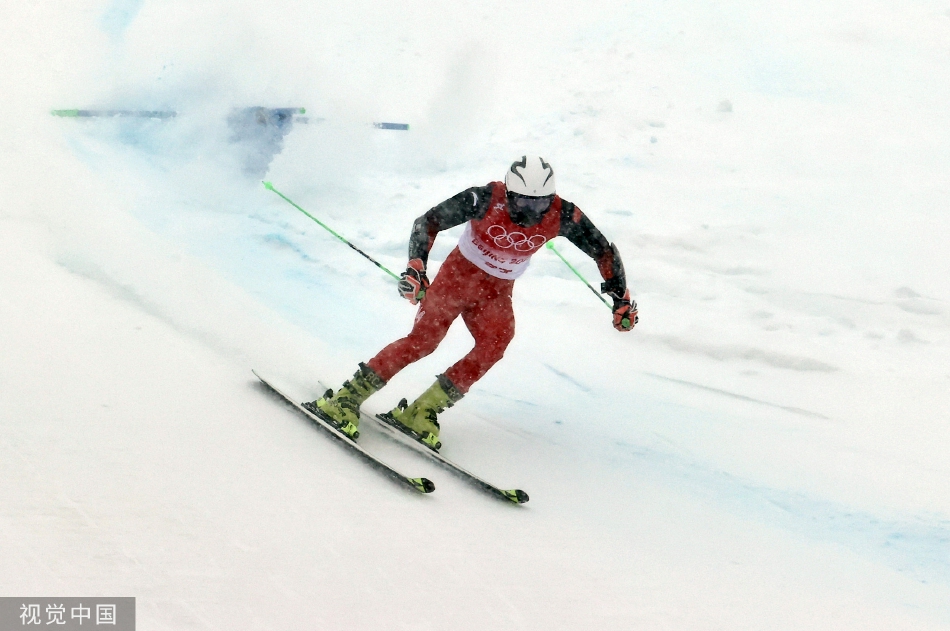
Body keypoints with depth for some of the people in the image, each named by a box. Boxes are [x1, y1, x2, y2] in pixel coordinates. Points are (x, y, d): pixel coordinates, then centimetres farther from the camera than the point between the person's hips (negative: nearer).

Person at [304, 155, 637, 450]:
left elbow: (604, 251, -4)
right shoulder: (485, 199, -26)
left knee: (496, 340, -25)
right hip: (459, 274, -3)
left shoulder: (562, 216, -18)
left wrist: (621, 298, -6)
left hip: (497, 291, 3)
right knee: (424, 338, -19)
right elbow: (428, 222, -20)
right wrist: (415, 267, -33)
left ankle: (425, 408, -18)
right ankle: (347, 398, -10)